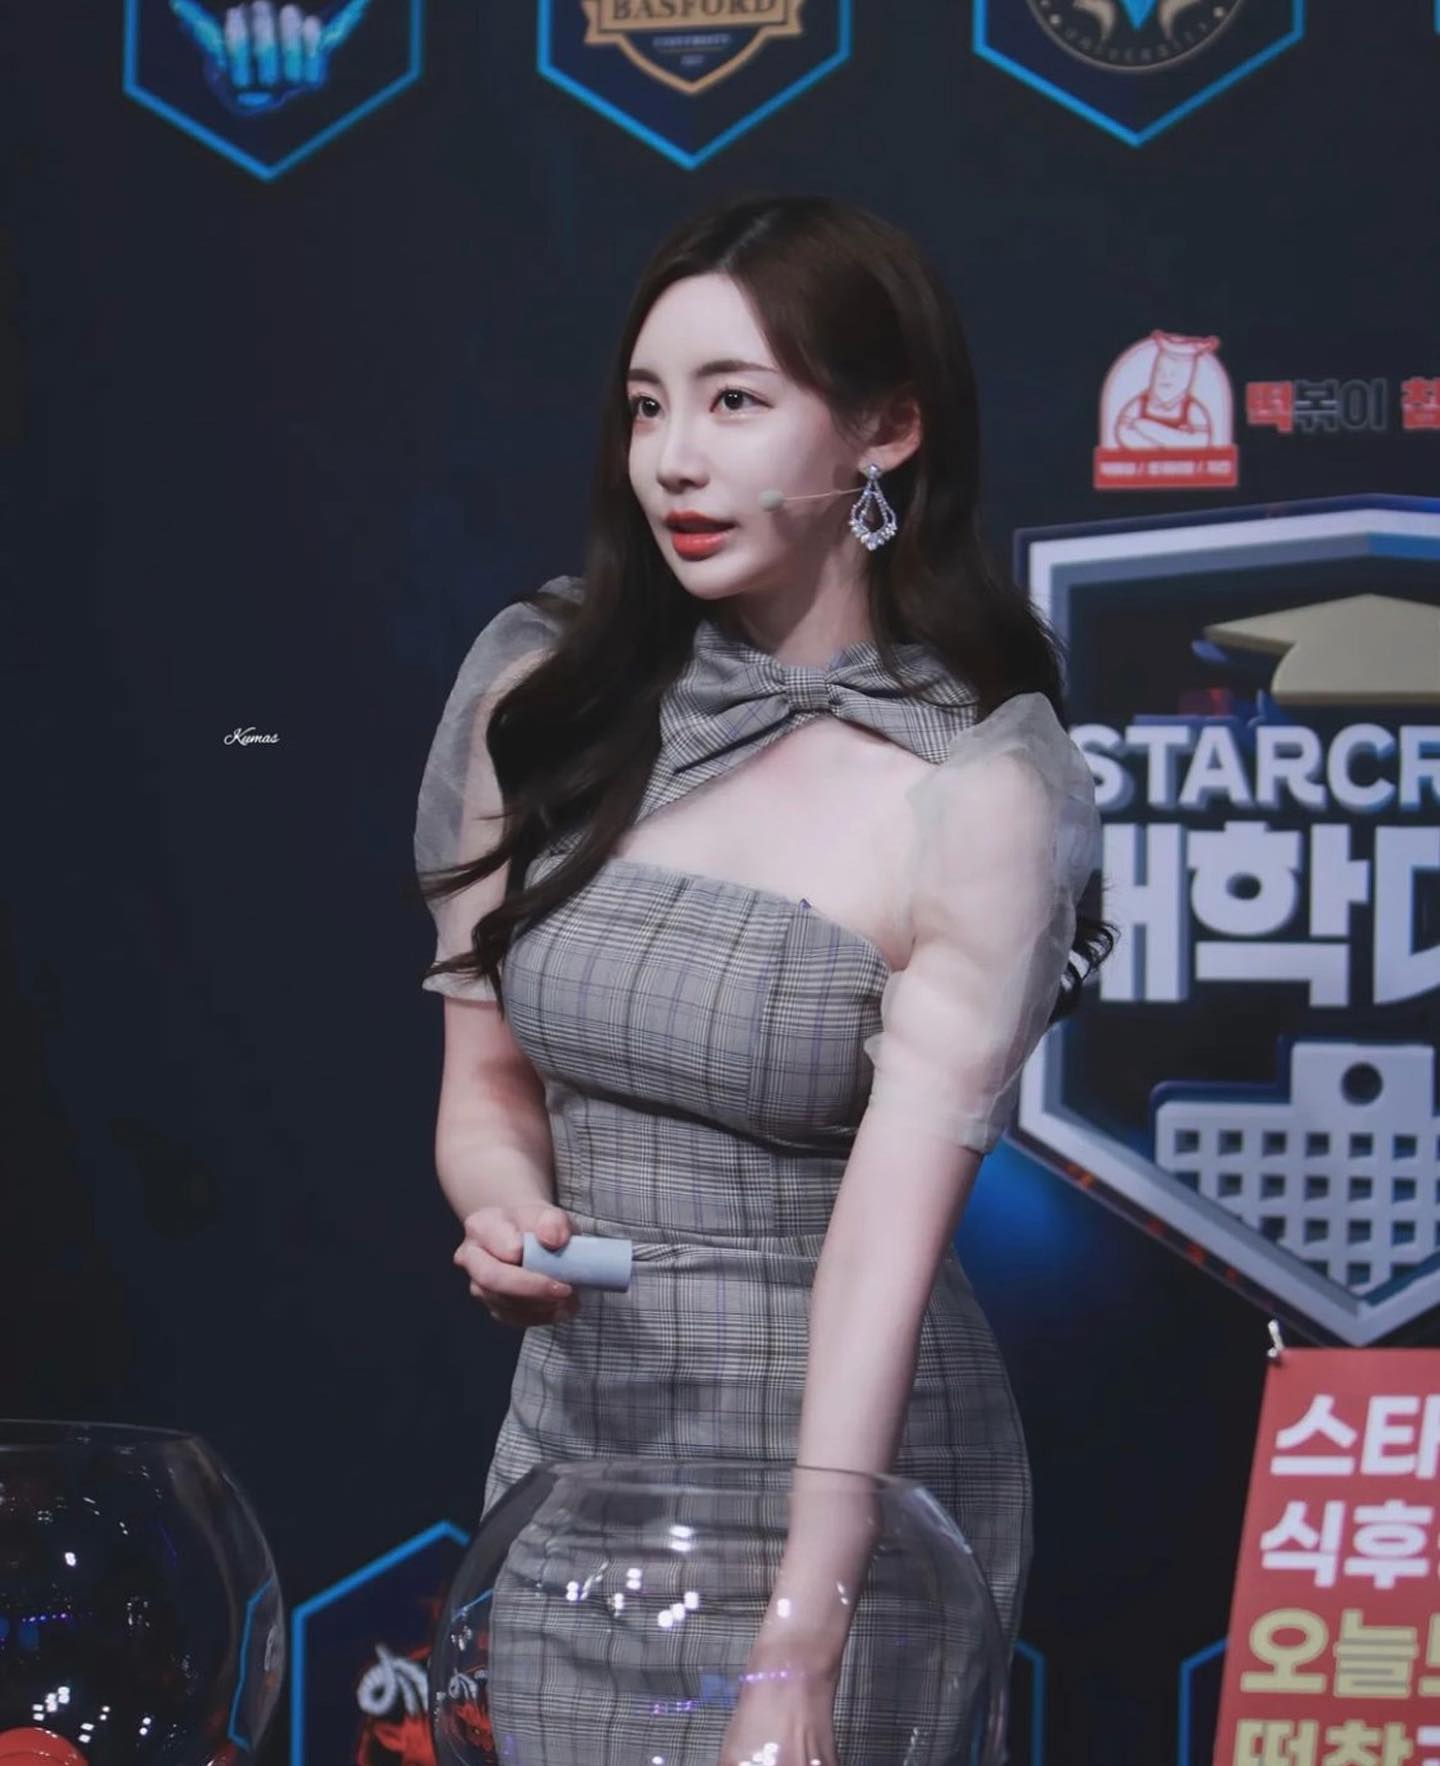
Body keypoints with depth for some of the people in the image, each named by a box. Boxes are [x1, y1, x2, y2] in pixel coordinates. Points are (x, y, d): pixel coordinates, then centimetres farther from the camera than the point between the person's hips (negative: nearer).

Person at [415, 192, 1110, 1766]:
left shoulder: (981, 791, -15)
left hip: (846, 1476, -4)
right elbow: (485, 1078, 9)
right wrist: (510, 1216, -15)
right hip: (571, 1445, 4)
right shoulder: (540, 693, 0)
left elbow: (891, 1234, -23)